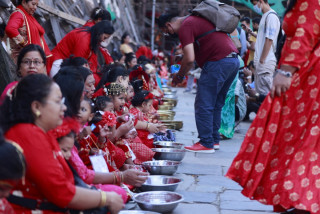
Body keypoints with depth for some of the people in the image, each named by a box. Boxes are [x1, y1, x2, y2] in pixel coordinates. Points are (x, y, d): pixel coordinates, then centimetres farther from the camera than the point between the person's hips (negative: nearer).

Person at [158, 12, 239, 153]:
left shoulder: (184, 27, -6)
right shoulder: (194, 19, 24)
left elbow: (190, 59, -14)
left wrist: (179, 75, 1)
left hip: (218, 62, -10)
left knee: (203, 105, -4)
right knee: (216, 103, 17)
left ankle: (206, 143, -3)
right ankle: (214, 139, 21)